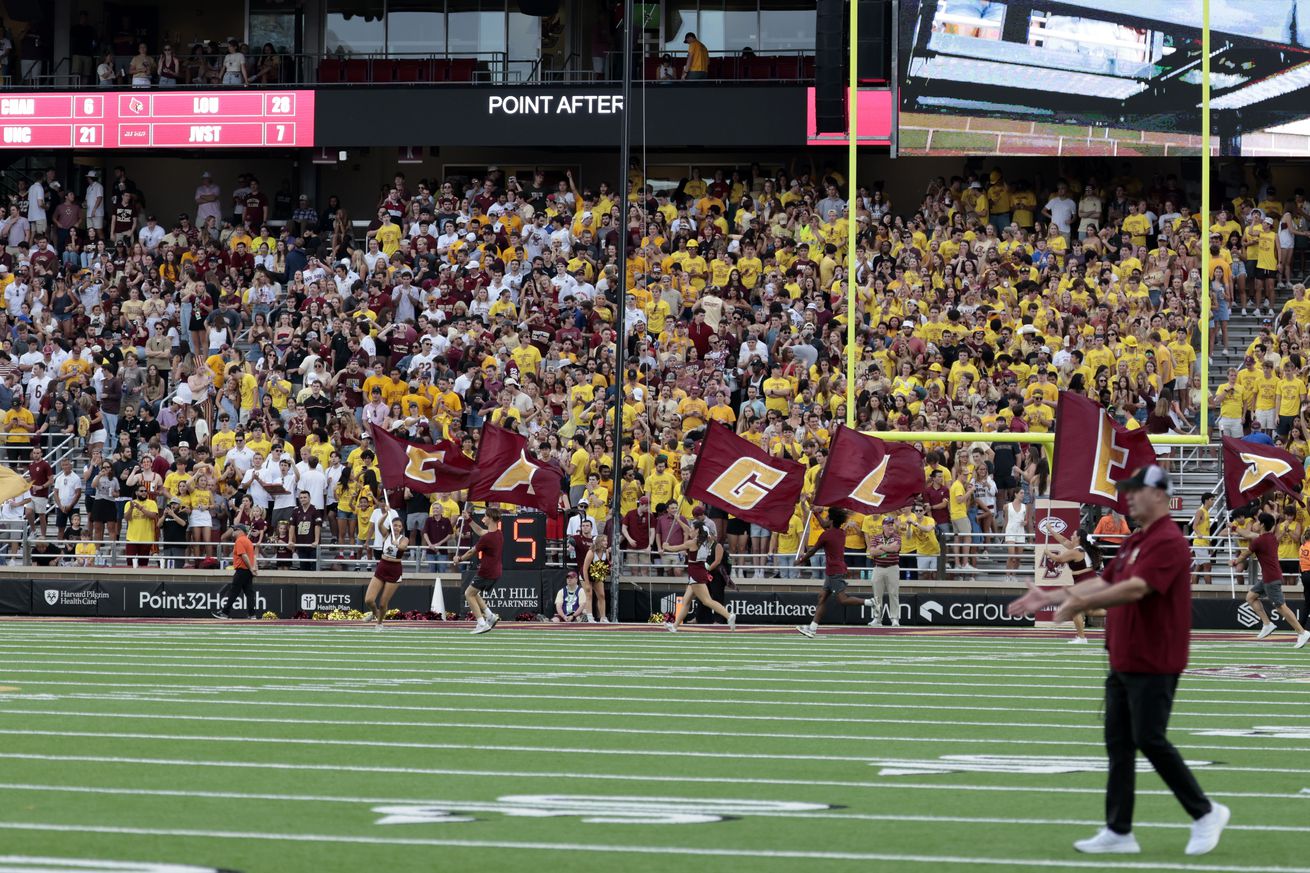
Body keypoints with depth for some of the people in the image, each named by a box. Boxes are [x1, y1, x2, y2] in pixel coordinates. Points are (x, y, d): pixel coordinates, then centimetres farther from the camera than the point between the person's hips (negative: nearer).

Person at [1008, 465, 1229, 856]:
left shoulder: (1168, 542, -16)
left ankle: (1205, 813, 5)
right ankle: (1118, 831, 10)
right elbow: (1104, 582, 17)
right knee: (1118, 745, 7)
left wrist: (1082, 603, -32)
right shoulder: (1134, 542, 16)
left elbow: (1135, 589, -27)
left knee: (1150, 740, -9)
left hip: (1153, 666, -10)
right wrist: (1049, 596, 12)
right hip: (1122, 663, 10)